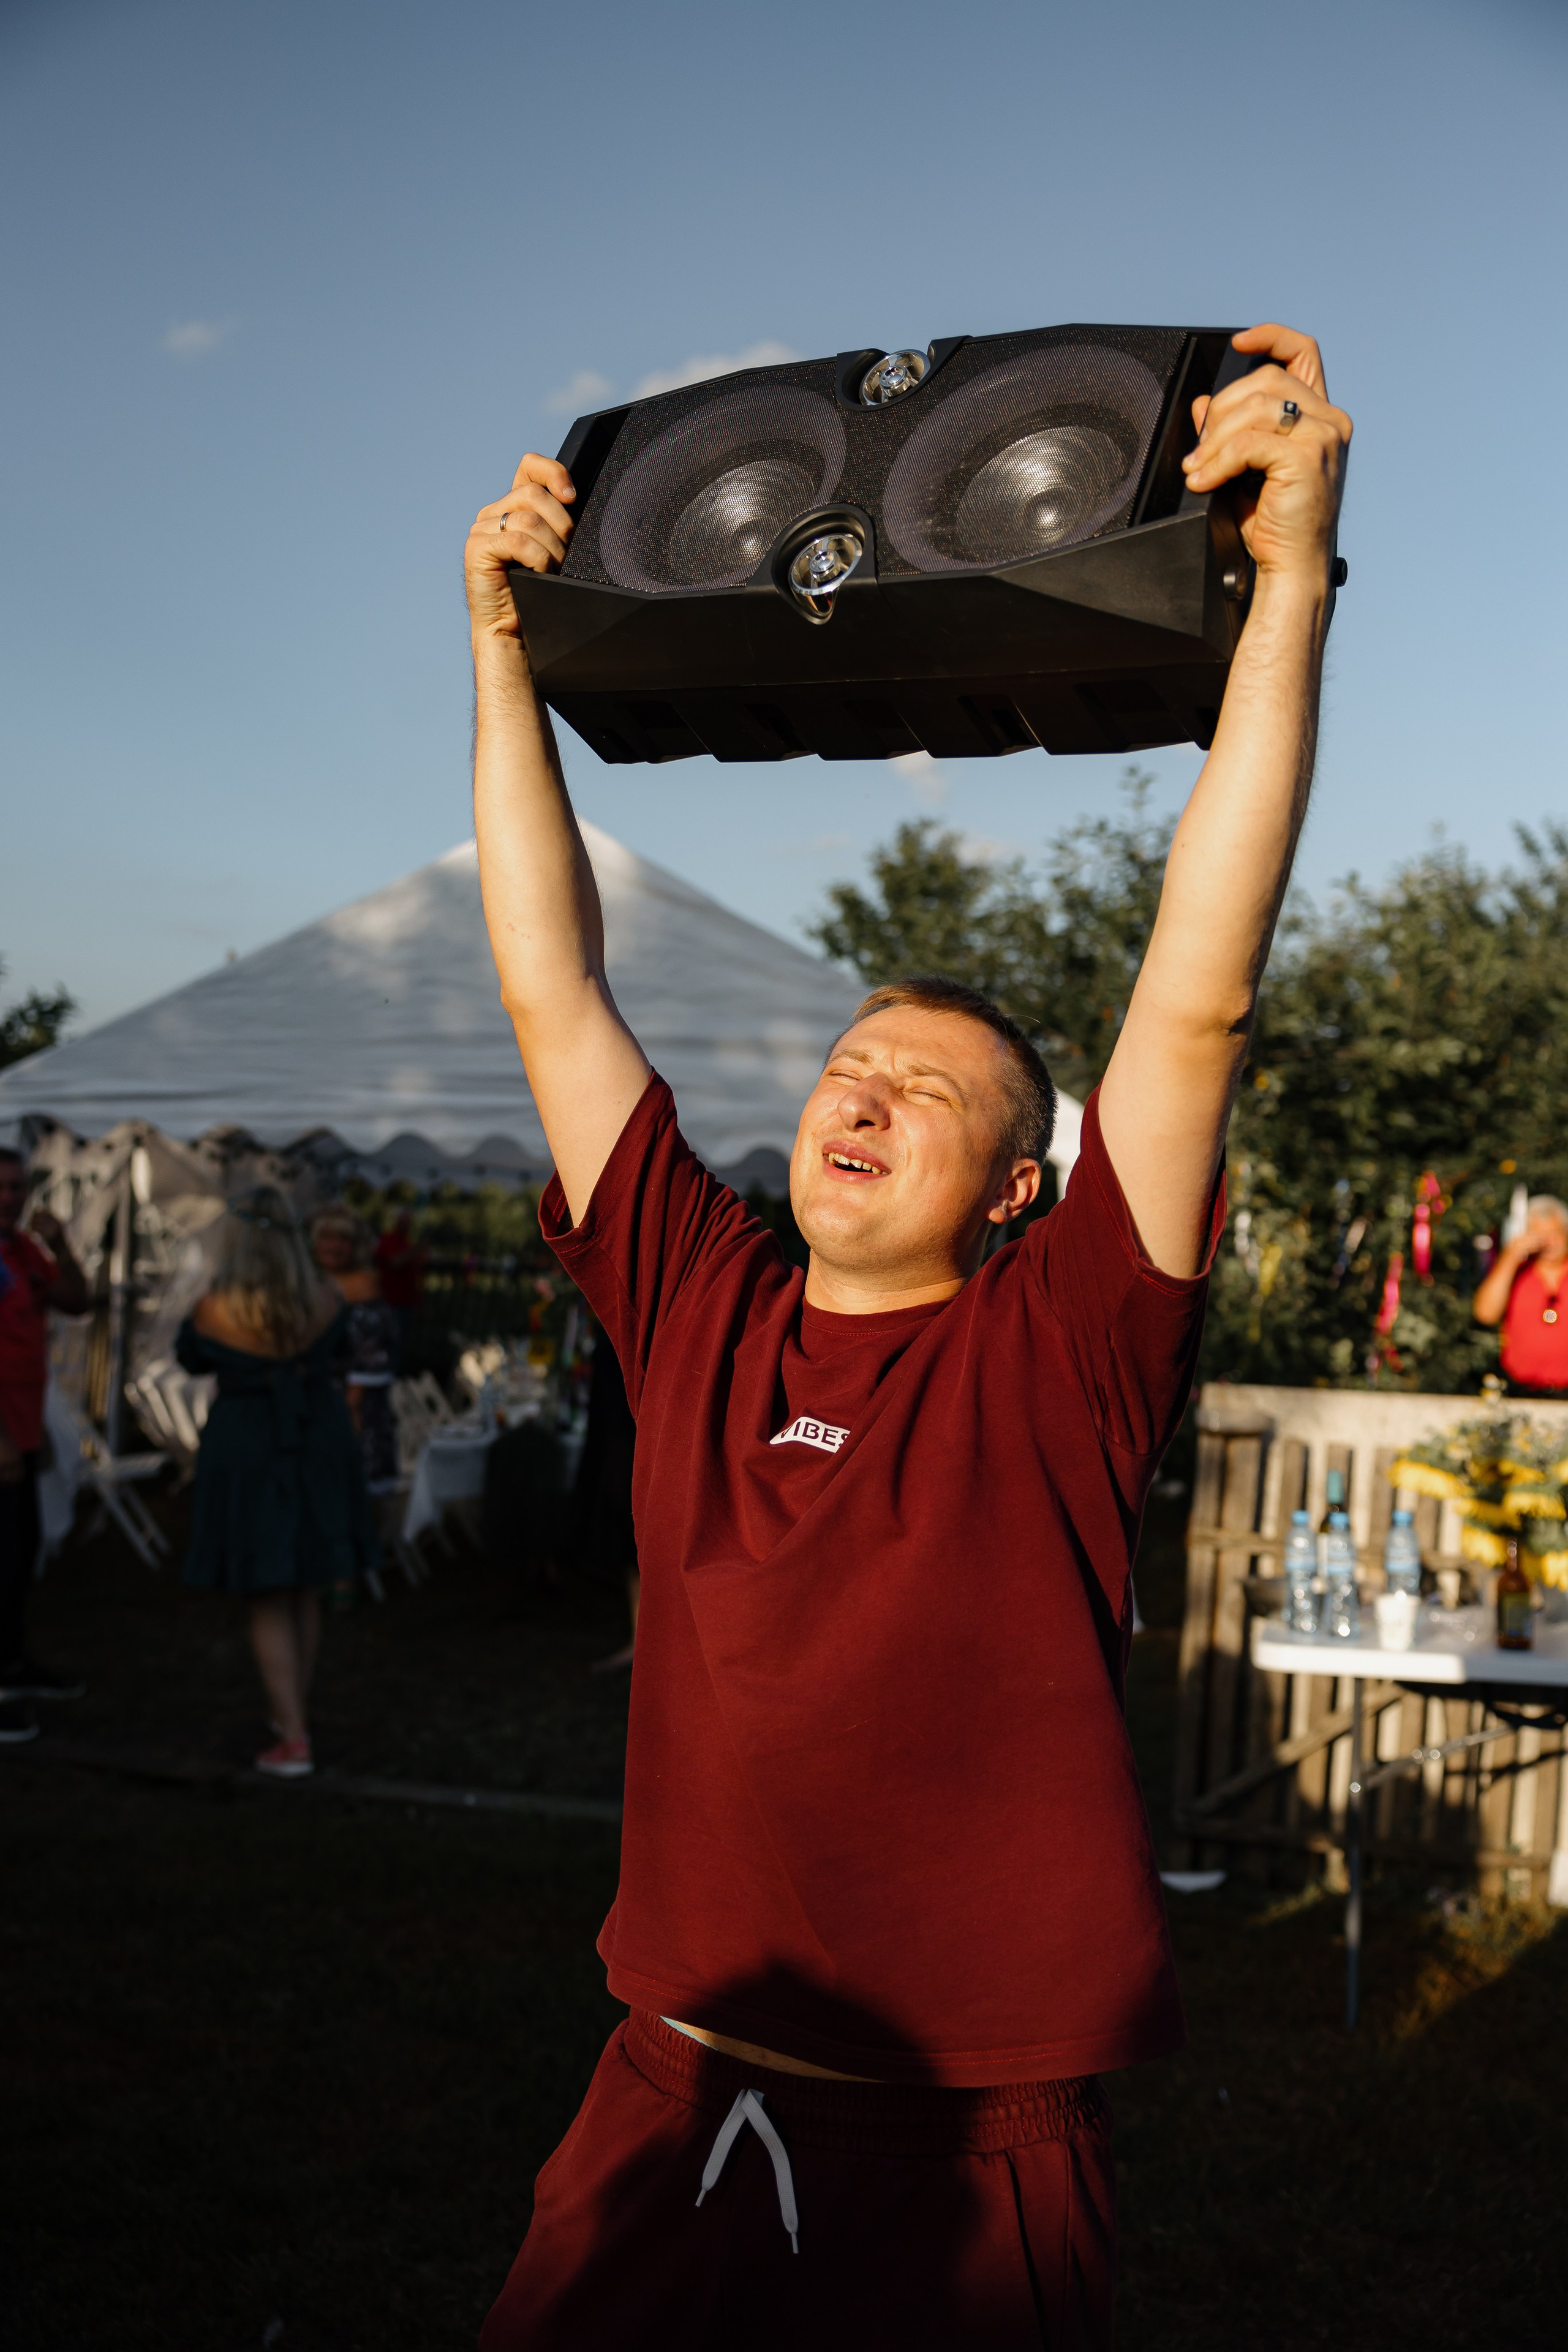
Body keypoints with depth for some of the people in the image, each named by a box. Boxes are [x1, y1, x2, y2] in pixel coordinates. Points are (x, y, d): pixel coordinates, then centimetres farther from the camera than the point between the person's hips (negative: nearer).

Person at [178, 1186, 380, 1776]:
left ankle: (293, 1739, 1)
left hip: (247, 1451, -4)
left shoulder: (218, 1311, -18)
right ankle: (292, 1711, 34)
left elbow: (189, 1358, 2)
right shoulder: (326, 1302, -9)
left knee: (266, 1602, 4)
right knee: (305, 1593, 19)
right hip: (319, 1440, 4)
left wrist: (219, 1286, 6)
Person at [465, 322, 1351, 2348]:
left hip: (964, 2149, -3)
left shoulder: (1051, 1357, -7)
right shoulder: (698, 1313, 2)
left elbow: (1198, 1005, -17)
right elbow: (551, 992, 5)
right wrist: (504, 639, 5)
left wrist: (1292, 572, -20)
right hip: (669, 2101, 4)